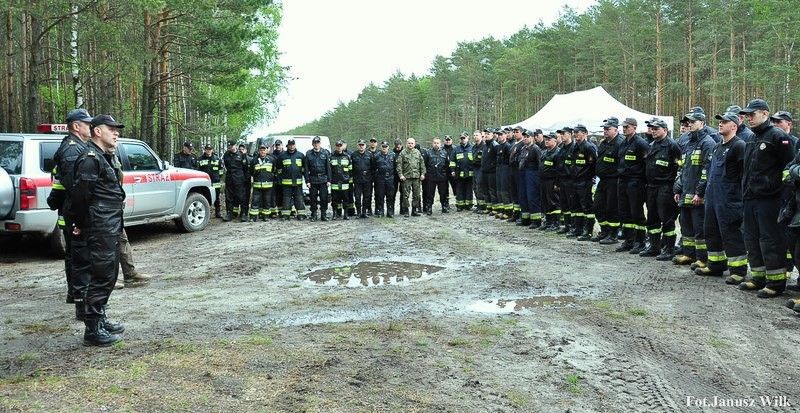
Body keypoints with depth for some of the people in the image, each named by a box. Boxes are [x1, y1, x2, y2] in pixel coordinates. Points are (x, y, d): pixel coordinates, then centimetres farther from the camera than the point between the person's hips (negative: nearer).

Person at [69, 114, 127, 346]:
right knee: (102, 276, -7)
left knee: (109, 275, 17)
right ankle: (93, 330, 0)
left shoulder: (104, 157, 19)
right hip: (100, 229, -10)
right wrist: (80, 223, -7)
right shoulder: (90, 158, -14)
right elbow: (80, 194, -19)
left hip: (110, 227, 10)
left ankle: (100, 320, 28)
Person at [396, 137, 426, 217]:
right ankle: (405, 211, 5)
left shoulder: (417, 152, 11)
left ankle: (415, 210, 16)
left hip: (416, 176, 3)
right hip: (406, 177, -3)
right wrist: (400, 174, -11)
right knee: (406, 195, -2)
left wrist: (422, 173, 6)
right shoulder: (403, 153, 0)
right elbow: (399, 165, -3)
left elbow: (422, 164, 13)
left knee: (416, 195, 6)